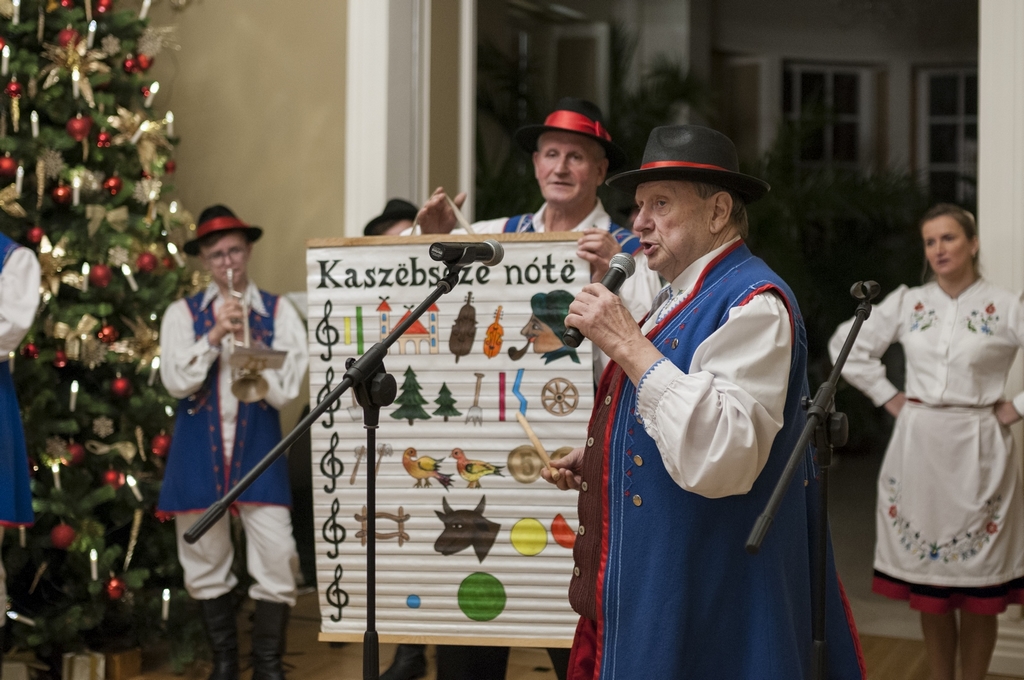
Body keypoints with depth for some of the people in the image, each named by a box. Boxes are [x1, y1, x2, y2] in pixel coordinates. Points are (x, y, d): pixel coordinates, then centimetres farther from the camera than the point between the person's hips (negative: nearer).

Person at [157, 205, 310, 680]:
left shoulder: (278, 313, 3)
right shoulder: (182, 314, 6)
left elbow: (286, 390, -4)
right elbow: (176, 383, -6)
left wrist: (248, 345, -14)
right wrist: (214, 336, -14)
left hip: (257, 446, -1)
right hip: (199, 448, 1)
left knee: (276, 556, -7)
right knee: (206, 559, 8)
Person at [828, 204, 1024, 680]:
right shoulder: (906, 303, 5)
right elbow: (847, 346, 12)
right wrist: (887, 396, 6)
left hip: (978, 451, -3)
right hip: (918, 446, 3)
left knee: (978, 591, 2)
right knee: (928, 587, 8)